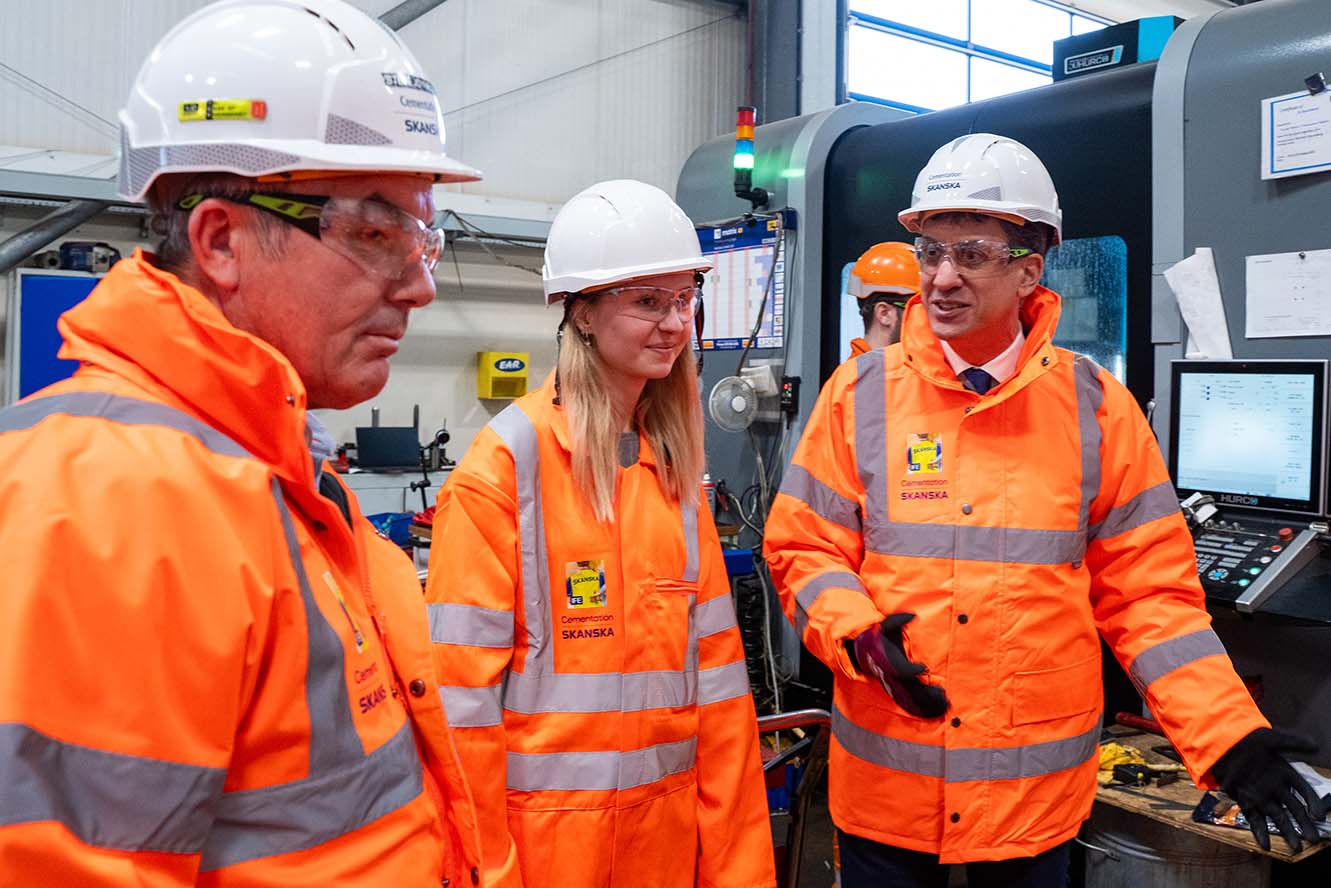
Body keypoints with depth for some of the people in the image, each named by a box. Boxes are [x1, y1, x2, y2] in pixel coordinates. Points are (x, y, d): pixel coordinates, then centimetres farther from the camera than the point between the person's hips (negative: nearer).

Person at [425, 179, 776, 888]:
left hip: (668, 814, 5)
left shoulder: (675, 462, 5)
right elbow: (464, 686, -12)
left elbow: (712, 661, 5)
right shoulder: (508, 459, -12)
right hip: (544, 822, -5)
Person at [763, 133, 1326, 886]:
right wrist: (858, 635, -18)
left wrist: (1231, 738, -9)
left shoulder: (1095, 407, -2)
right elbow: (804, 549, -1)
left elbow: (1149, 591, -1)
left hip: (1040, 789, 1)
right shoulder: (862, 394, -3)